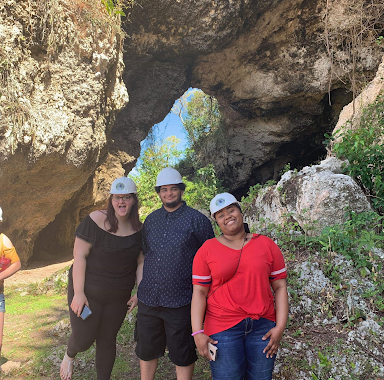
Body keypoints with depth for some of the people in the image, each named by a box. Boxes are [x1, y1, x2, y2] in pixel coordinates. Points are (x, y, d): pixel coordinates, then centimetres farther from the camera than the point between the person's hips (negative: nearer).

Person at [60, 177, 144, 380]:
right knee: (83, 340, 5)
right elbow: (79, 256, -17)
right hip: (88, 292, -3)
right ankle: (69, 355, 42)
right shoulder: (95, 221, -19)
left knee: (107, 339, 16)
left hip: (119, 296, 4)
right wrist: (78, 293, -18)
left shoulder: (138, 229, -5)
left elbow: (141, 262, 3)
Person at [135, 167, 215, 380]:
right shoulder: (151, 219, 8)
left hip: (180, 303, -4)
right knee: (146, 351, 20)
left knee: (182, 356, 12)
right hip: (148, 299, 5)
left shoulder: (197, 220, -6)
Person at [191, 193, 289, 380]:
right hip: (223, 329, -1)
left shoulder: (266, 245, 1)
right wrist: (198, 332, -9)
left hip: (262, 326, 2)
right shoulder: (207, 250, -3)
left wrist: (280, 326, -4)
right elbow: (199, 292, -4)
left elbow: (280, 287, 2)